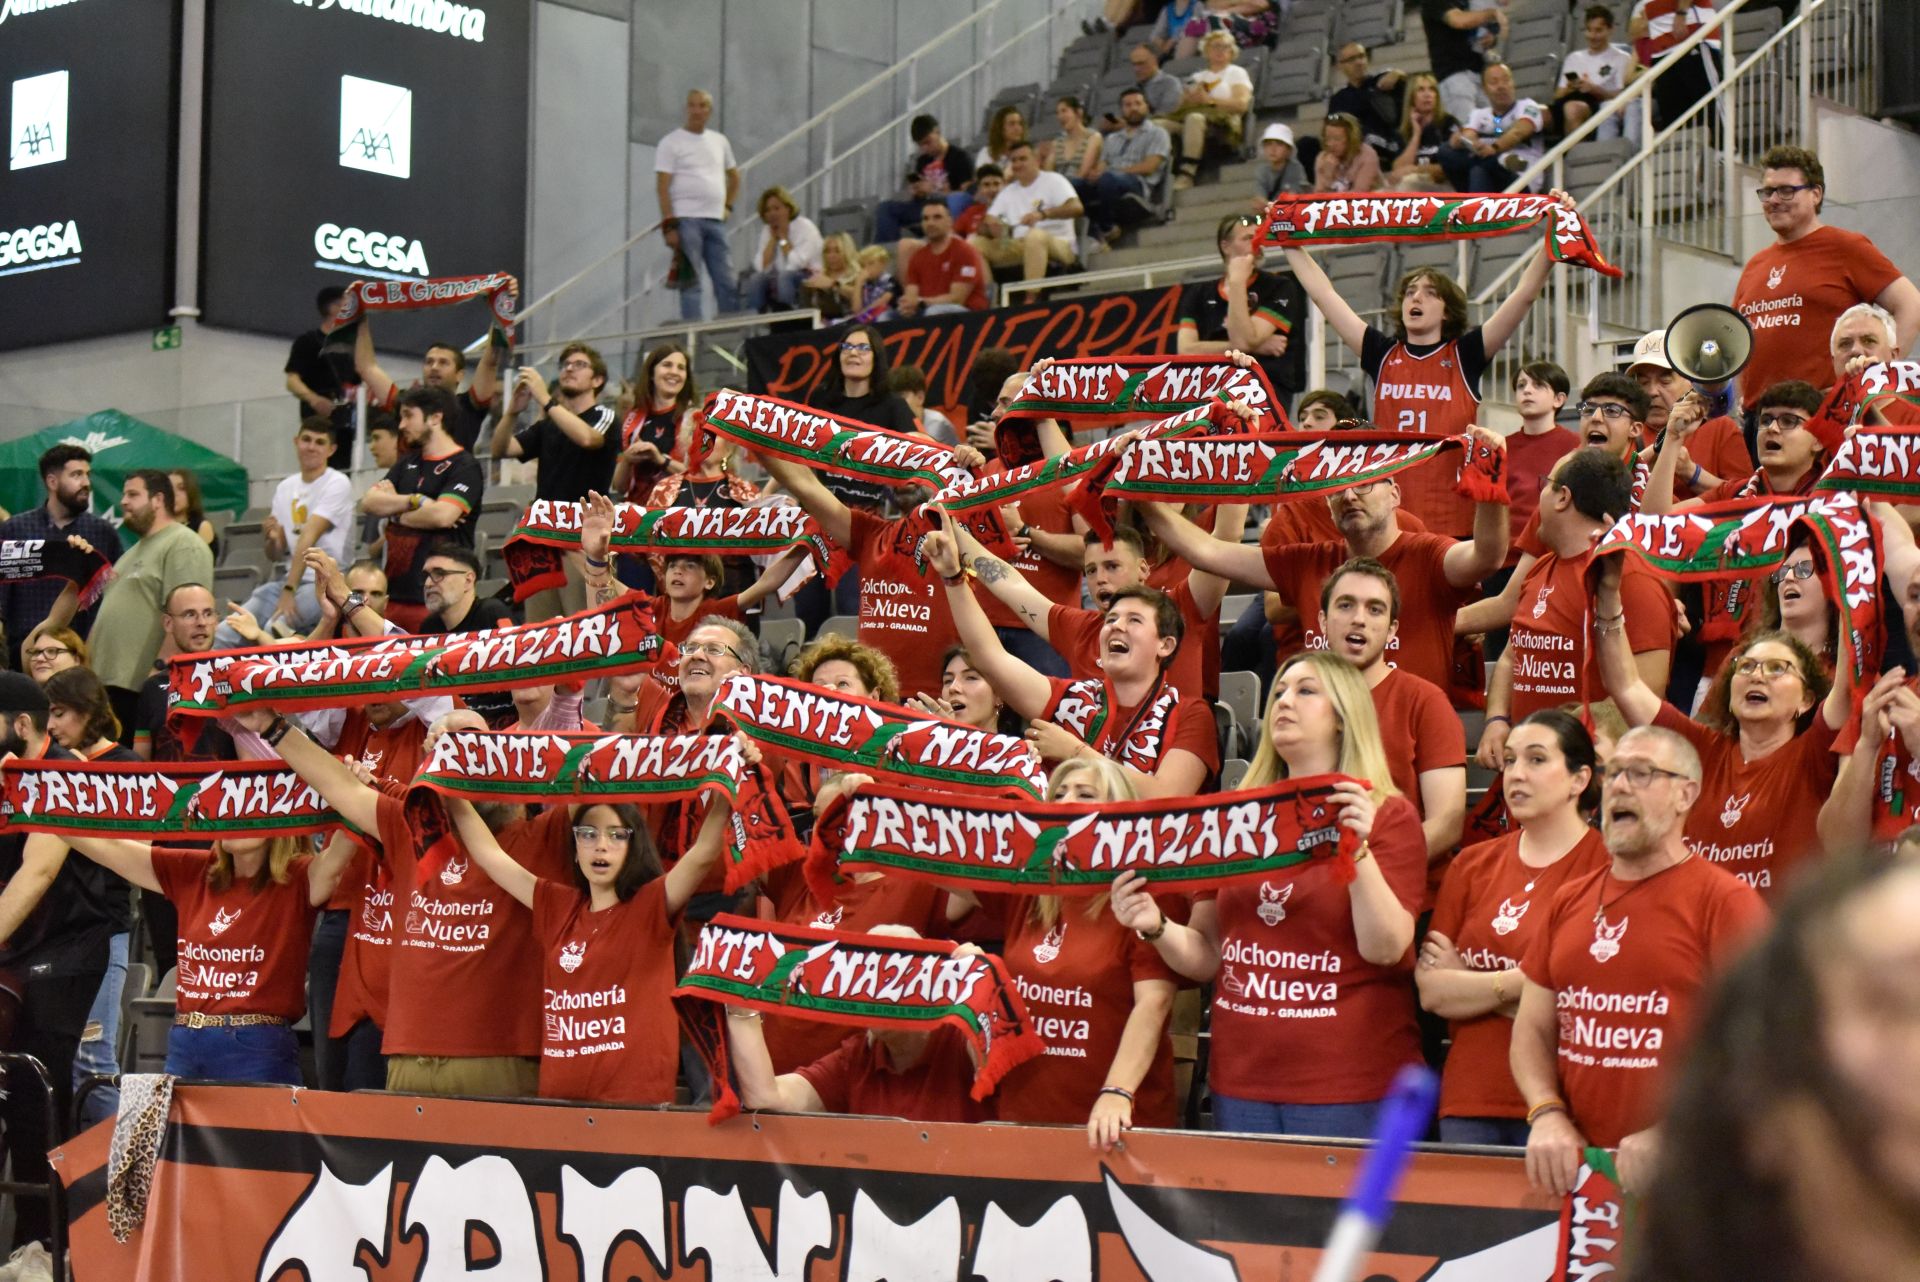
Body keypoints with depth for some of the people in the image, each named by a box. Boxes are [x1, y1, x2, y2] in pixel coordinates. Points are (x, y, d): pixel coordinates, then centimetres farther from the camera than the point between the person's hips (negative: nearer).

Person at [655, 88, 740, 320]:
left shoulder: (720, 141, 16)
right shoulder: (671, 143, -1)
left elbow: (734, 176, 31)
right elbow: (662, 187, -7)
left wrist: (728, 206, 17)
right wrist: (669, 226, -15)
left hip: (715, 220, 6)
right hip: (686, 220, -5)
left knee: (726, 281, 4)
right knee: (690, 282, -8)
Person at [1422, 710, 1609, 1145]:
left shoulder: (1607, 866, -4)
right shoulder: (1473, 864, 11)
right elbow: (1431, 991, 4)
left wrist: (1468, 985, -6)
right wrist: (1514, 983, -10)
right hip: (1468, 1103, 4)